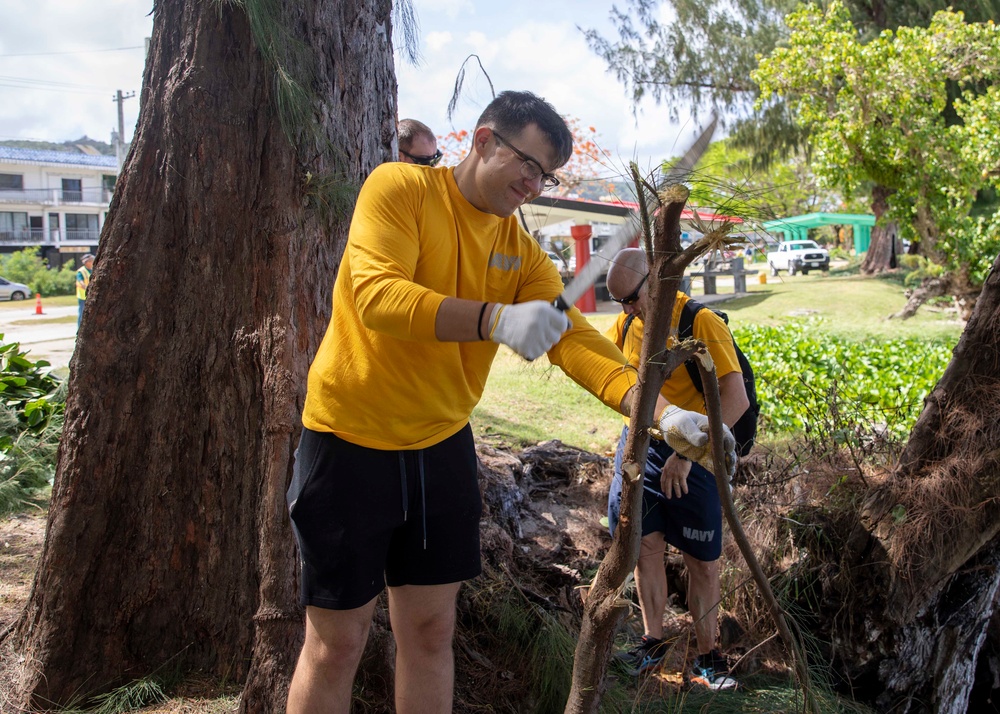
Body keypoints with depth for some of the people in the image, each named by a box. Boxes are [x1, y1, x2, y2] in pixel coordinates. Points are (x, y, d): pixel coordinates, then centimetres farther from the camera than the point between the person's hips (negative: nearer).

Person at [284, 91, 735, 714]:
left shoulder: (521, 250, 5)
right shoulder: (400, 188, -11)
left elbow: (570, 336, -7)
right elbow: (377, 296, -26)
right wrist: (497, 319, -39)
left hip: (443, 446, 6)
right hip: (351, 444, -5)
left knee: (430, 632, 14)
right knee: (337, 644, 4)